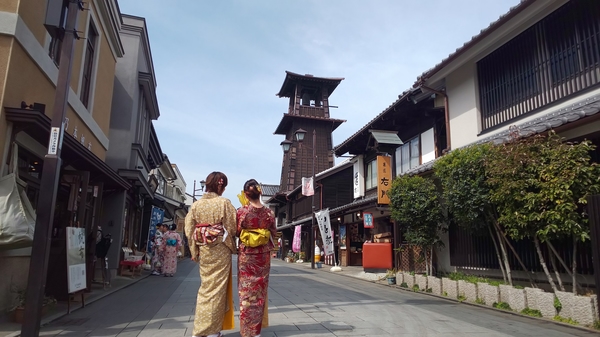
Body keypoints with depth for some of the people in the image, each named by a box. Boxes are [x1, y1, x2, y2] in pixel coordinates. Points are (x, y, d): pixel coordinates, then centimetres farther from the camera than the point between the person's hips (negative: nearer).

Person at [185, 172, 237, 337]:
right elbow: (232, 227, -9)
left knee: (206, 287, 17)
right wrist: (232, 245, 10)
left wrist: (194, 251, 8)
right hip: (220, 249, -4)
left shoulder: (196, 205, 2)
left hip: (203, 250, 5)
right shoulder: (224, 203, -10)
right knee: (217, 287, 5)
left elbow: (189, 230, 2)